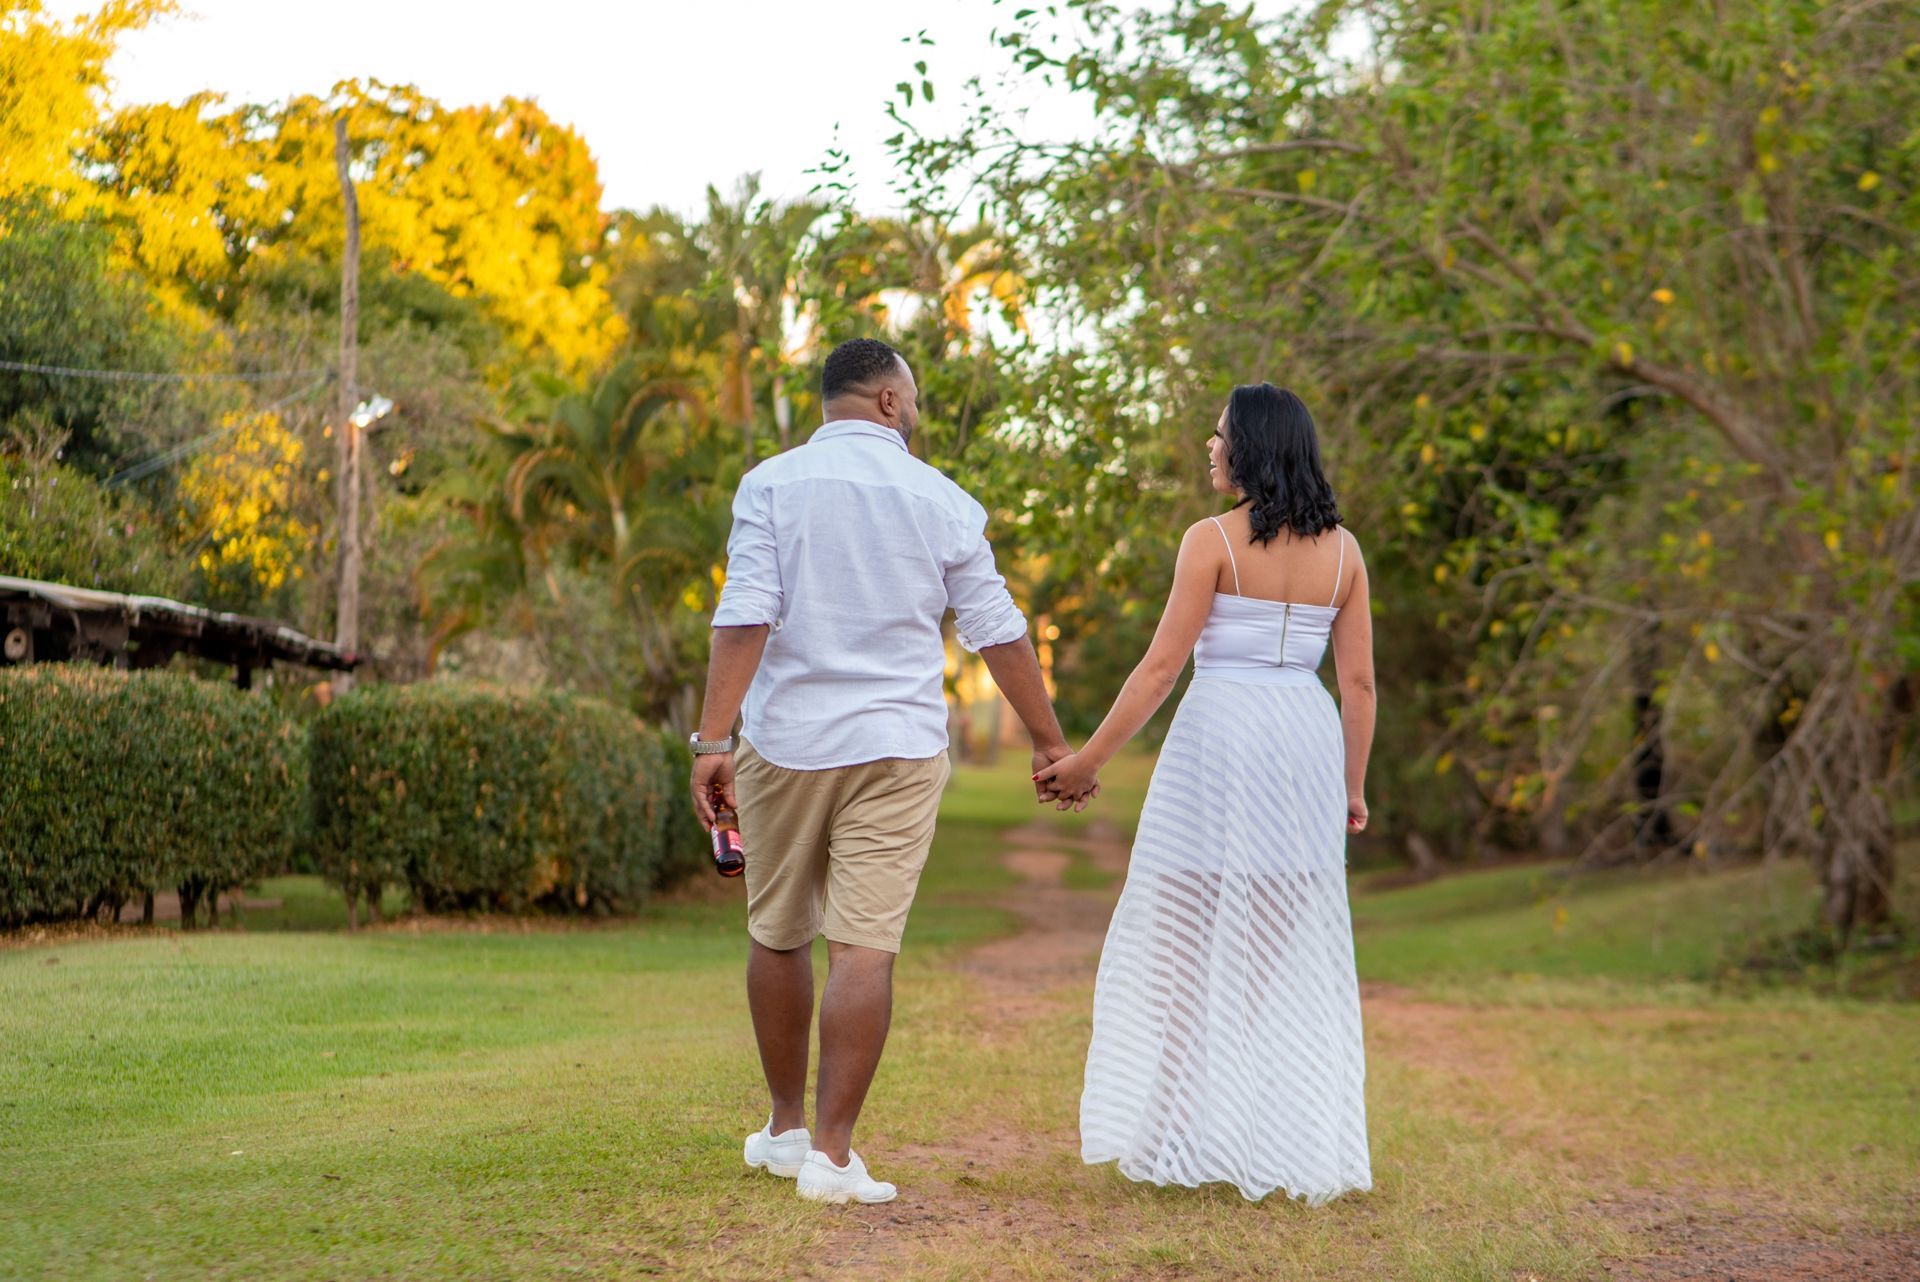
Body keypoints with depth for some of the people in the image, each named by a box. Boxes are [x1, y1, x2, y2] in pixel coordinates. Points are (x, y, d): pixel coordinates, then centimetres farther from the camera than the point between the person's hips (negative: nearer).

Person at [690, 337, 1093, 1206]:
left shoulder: (772, 485, -1)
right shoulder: (942, 502, 3)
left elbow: (745, 618, -13)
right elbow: (998, 634, 6)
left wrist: (711, 740, -15)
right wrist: (1049, 743, 16)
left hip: (786, 742, 1)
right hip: (897, 749, 0)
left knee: (779, 935, 15)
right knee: (864, 948, -3)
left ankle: (786, 1128, 27)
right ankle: (831, 1152, -6)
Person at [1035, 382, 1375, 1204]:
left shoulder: (1214, 540, -8)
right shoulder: (1341, 549, 7)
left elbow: (1162, 666, -10)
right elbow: (1358, 682, 7)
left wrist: (1089, 759, -3)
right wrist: (1352, 787, 16)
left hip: (1222, 735, -5)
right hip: (1309, 742, 5)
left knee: (1191, 945, 6)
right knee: (1294, 954, 11)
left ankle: (1190, 1139, 9)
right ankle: (1305, 1151, 12)